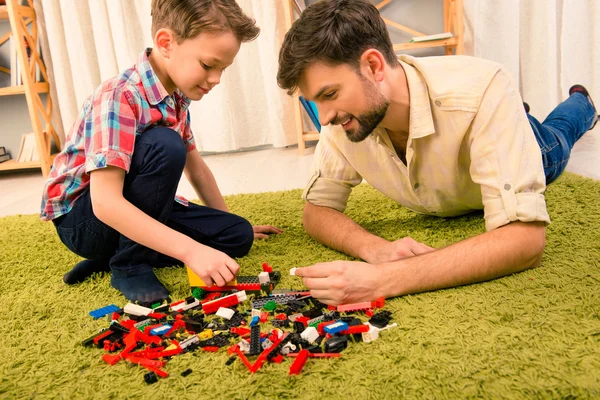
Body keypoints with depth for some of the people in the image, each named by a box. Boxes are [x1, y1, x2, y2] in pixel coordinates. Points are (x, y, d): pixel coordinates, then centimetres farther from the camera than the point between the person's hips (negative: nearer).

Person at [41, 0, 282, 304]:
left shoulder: (177, 99, -1)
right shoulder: (119, 98, -27)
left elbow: (195, 167, 10)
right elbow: (105, 202, -35)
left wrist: (231, 227, 14)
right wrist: (190, 249, -42)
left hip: (137, 211, 8)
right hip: (83, 217, -8)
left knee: (238, 235, -4)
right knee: (164, 145, -32)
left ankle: (110, 257, 0)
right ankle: (128, 264, -13)